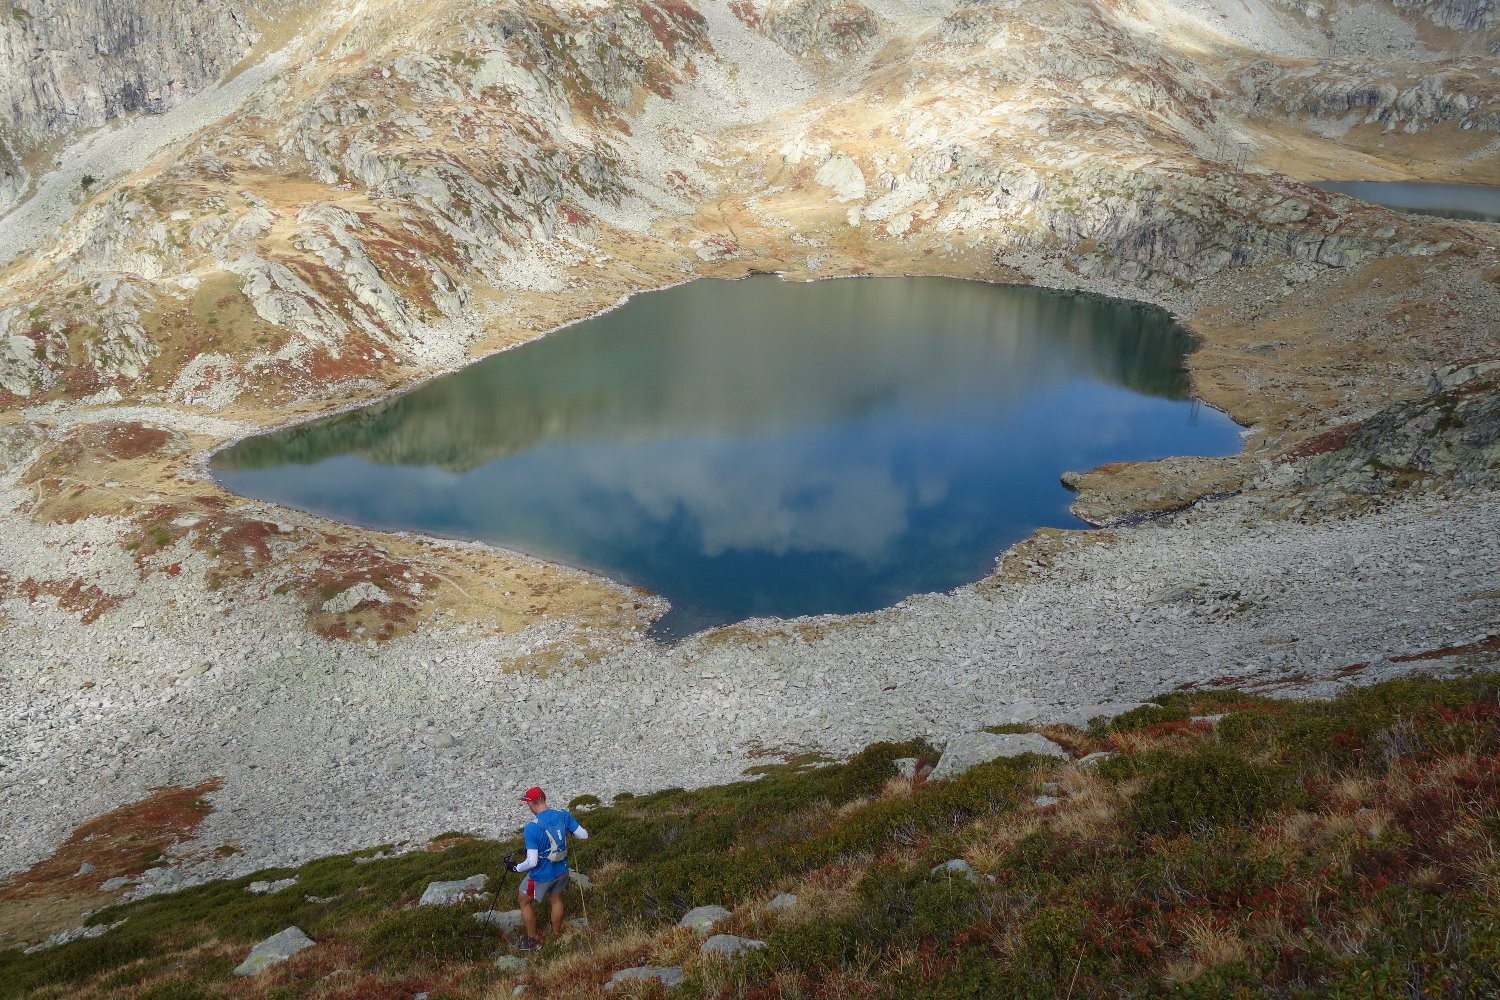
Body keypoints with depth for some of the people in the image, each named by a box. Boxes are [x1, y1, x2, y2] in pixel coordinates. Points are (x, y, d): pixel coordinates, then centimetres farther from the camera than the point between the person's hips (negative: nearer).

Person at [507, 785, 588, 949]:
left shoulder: (531, 828, -29)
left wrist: (516, 868, -9)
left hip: (541, 876, -5)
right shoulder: (564, 815, -14)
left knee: (525, 902, 22)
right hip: (561, 871, 5)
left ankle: (533, 940, 34)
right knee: (556, 899, 29)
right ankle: (557, 933, 47)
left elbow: (532, 861, -28)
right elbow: (584, 835, -5)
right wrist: (569, 831, 14)